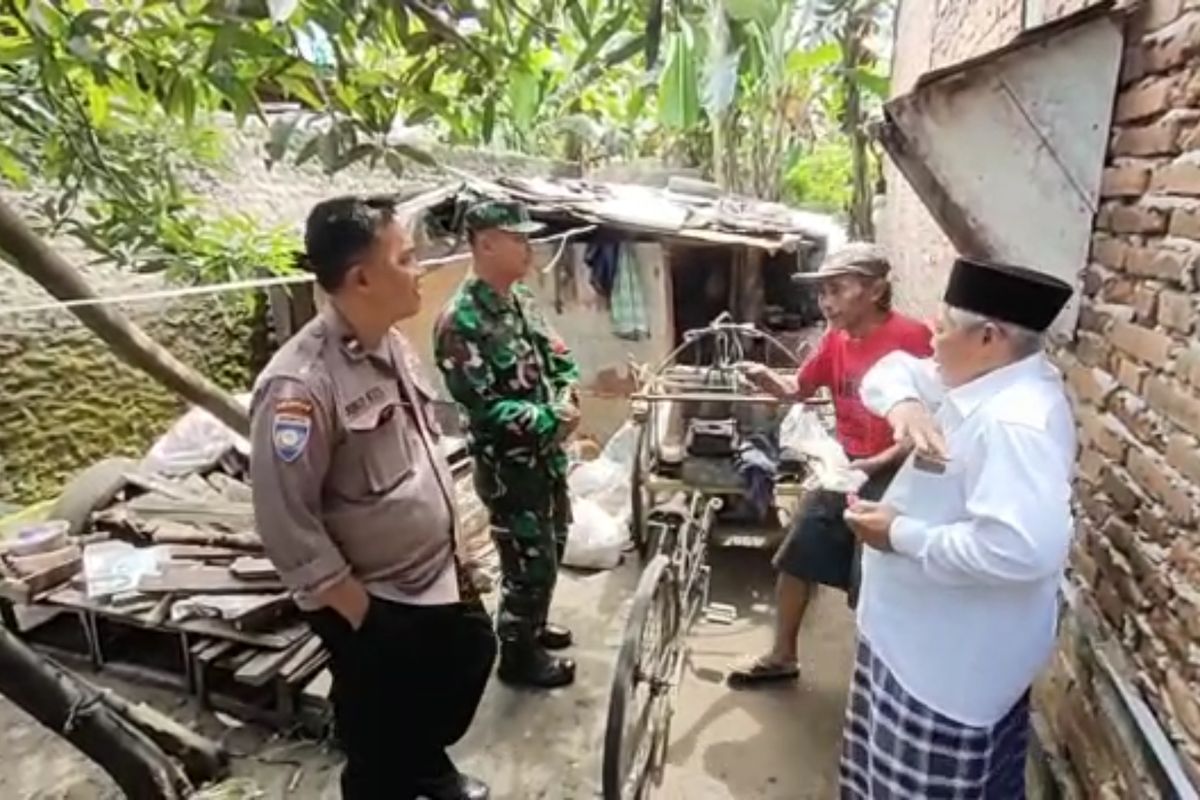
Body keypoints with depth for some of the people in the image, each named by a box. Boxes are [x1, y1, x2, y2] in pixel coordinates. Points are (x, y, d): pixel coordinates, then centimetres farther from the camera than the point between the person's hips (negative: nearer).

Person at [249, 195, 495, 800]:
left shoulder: (391, 345, -2)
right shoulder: (300, 385, -28)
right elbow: (286, 524, -24)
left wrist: (459, 540, 12)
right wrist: (357, 611, -17)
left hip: (438, 574, 9)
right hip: (374, 603, -8)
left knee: (471, 657, 30)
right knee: (381, 751, 14)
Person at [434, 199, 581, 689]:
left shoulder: (521, 299, 4)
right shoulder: (461, 322, -23)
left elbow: (559, 357, 13)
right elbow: (482, 406, -25)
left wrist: (567, 399, -7)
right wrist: (551, 419, -19)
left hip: (548, 454, 9)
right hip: (508, 466, -9)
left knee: (551, 549, 23)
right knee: (530, 562, 5)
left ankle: (532, 627, 45)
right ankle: (518, 656, 27)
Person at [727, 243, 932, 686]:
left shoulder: (910, 337, -19)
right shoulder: (836, 339, 1)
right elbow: (797, 390, 11)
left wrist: (876, 463, -24)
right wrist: (763, 376, -9)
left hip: (891, 478, -7)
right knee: (795, 558, 12)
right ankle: (782, 656, 31)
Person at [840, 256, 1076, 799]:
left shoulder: (1016, 421, -30)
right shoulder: (979, 380, 0)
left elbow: (1024, 548, -40)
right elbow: (896, 369, 7)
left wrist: (901, 534, -29)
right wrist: (902, 403, -17)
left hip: (956, 657, -9)